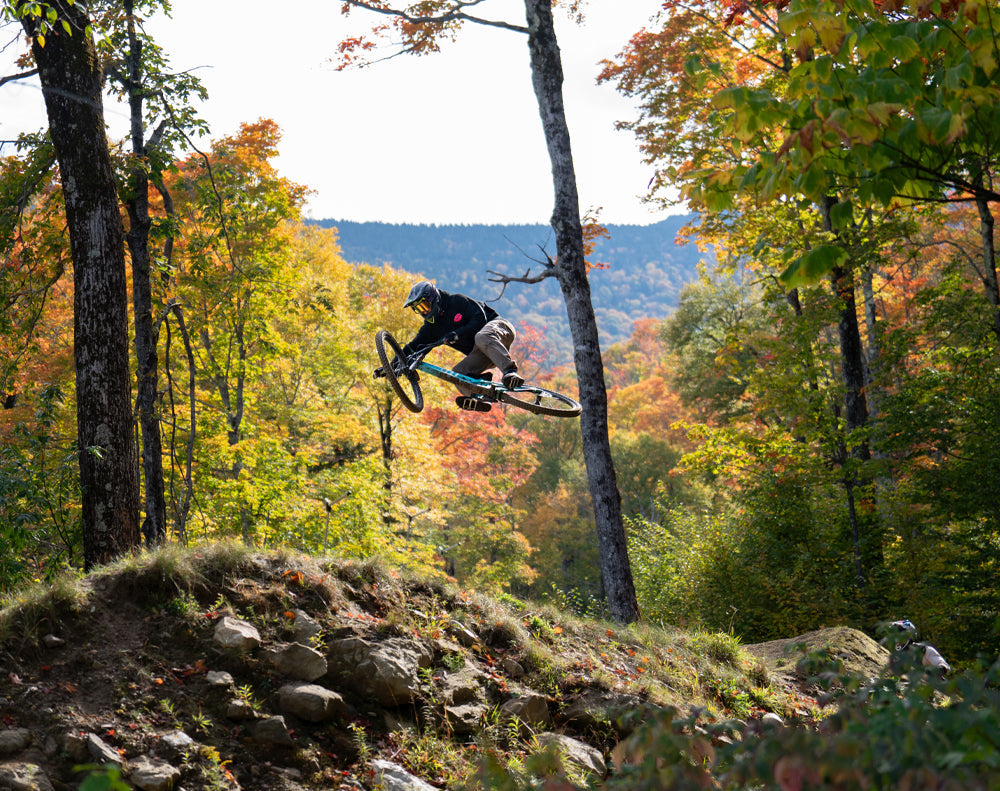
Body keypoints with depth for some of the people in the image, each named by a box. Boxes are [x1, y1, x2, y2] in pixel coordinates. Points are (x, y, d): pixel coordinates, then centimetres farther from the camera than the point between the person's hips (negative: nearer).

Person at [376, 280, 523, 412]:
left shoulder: (457, 302, -10)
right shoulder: (431, 327, 9)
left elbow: (479, 320, -20)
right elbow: (412, 348, 7)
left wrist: (457, 334, -31)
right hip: (480, 354, 7)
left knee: (481, 338, -40)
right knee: (457, 373, -16)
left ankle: (510, 371, -52)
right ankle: (479, 398, -39)